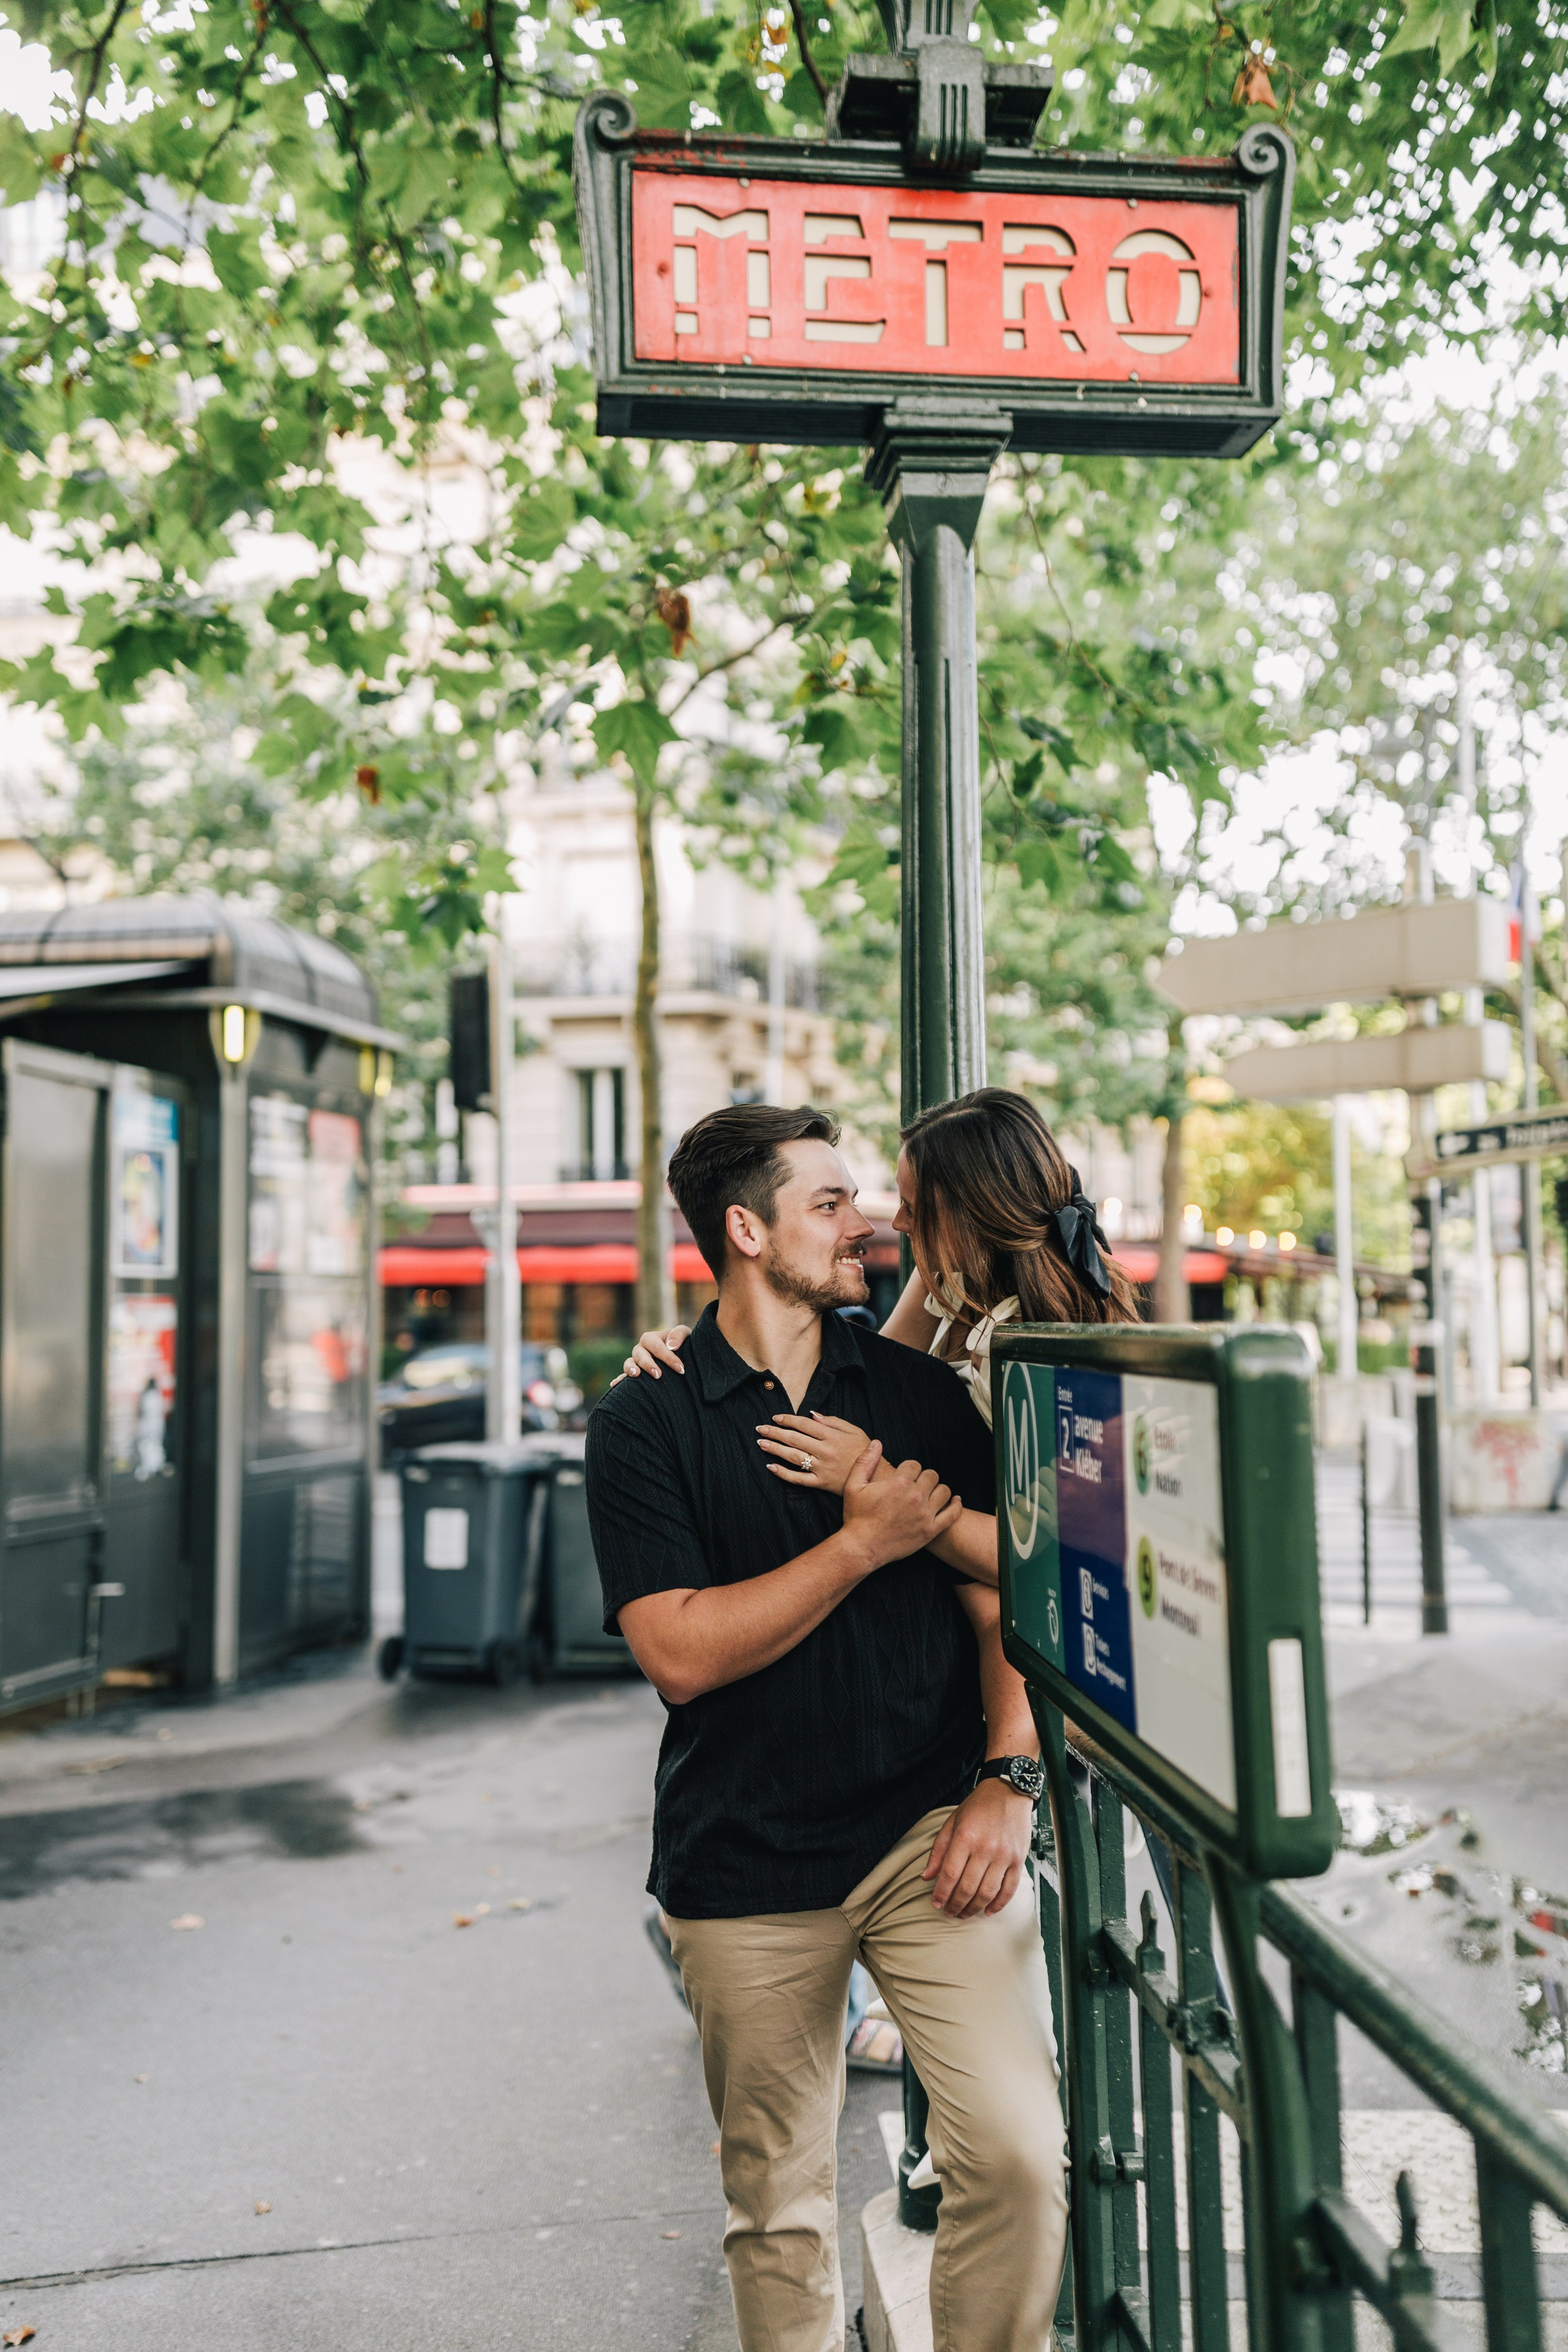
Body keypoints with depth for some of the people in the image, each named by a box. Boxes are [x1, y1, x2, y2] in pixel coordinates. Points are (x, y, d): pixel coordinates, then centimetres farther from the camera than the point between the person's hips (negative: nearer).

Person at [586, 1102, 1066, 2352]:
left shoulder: (920, 1390, 7)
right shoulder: (643, 1425, -3)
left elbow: (1001, 1597, 6)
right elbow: (682, 1653, -12)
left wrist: (1008, 1775, -8)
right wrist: (864, 1544, -12)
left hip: (932, 1827, 2)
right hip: (747, 1865, -1)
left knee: (1019, 2152, -8)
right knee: (778, 2205, 12)